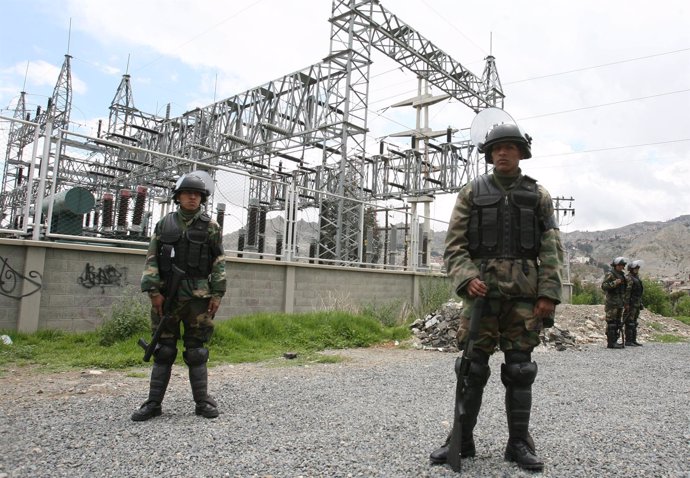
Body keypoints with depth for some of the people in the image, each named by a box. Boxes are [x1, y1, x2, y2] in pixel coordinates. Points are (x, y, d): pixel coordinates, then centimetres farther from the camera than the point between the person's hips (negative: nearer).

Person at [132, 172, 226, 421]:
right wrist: (154, 291, -4)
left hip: (198, 296, -1)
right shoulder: (164, 224, 9)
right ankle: (154, 403, 18)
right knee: (163, 351, 8)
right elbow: (151, 260, 5)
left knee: (196, 351, 4)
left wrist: (217, 294, -5)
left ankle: (202, 402, 14)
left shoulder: (210, 227, 5)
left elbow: (219, 262, 2)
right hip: (167, 296, 2)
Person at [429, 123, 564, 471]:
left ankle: (519, 443, 19)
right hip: (482, 290, 0)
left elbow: (551, 249, 5)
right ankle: (462, 440, 16)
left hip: (524, 293, 1)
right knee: (472, 367, 3)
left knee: (519, 370, 6)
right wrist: (466, 278, -14)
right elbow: (454, 244, 2)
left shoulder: (538, 195, 10)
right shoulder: (471, 193, 8)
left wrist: (549, 293, -5)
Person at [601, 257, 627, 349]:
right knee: (611, 323, -8)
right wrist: (614, 283, -25)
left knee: (618, 323, 11)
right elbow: (603, 286, -17)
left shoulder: (621, 275, 19)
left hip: (619, 303, 9)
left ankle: (614, 341, 17)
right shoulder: (610, 274, -7)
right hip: (612, 303, -9)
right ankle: (610, 343, -7)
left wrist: (625, 303, 23)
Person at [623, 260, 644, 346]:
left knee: (634, 323, 12)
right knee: (629, 323, -7)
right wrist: (627, 304, -23)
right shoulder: (629, 279, -13)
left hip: (637, 304, 10)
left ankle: (633, 340, 17)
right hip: (631, 304, -10)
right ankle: (628, 341, -4)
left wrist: (640, 303, 19)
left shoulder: (637, 278, 17)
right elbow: (627, 292, -19)